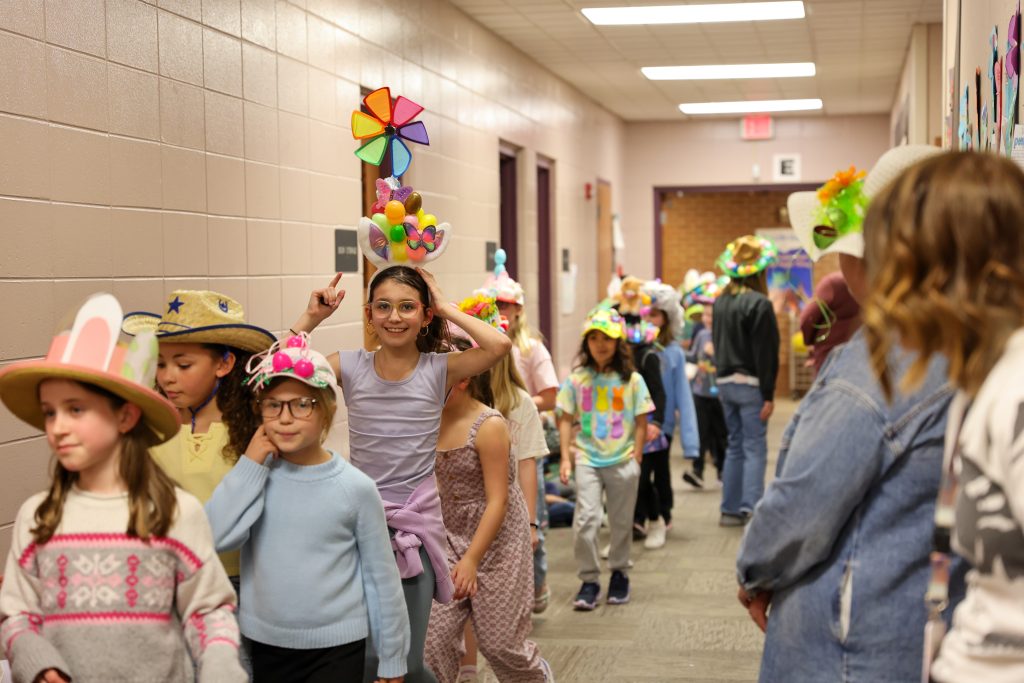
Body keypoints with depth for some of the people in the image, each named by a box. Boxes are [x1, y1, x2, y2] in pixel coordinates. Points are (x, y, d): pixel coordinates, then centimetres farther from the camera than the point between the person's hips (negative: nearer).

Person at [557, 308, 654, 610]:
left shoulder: (632, 380, 1)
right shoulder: (576, 379, 1)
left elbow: (641, 422, 3)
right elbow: (566, 419, 3)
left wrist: (636, 458, -2)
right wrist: (565, 458, -3)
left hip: (622, 460, 0)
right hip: (587, 458, 0)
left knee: (621, 522, 10)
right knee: (585, 519, -11)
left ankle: (619, 574, 29)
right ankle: (589, 580, 1)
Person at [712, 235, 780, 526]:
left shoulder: (720, 302, 9)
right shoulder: (759, 303, -13)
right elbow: (765, 352, -14)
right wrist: (768, 395, -13)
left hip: (725, 382, 7)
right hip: (750, 383, -7)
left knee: (735, 445, 14)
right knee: (755, 448, -2)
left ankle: (730, 510, 17)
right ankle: (751, 507, -6)